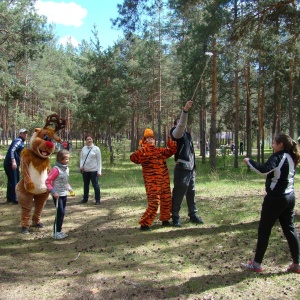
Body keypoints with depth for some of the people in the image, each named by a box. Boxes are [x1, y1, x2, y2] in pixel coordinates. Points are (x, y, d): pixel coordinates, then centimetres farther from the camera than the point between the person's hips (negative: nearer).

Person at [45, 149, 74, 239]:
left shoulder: (66, 168, 7)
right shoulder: (56, 169, -18)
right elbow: (47, 181, -17)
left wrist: (69, 189, 9)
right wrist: (53, 192, -23)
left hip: (64, 194, 8)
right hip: (57, 195, -8)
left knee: (62, 213, 12)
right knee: (60, 212, -6)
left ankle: (59, 231, 24)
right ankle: (56, 233, 5)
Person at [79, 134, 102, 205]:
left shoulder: (96, 149, -5)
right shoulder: (84, 148, 7)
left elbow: (99, 160, -6)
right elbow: (81, 158, 13)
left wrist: (99, 171, -10)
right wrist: (81, 165, -6)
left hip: (93, 170, -5)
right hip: (85, 170, 5)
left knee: (95, 184, 1)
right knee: (85, 185, 15)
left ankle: (97, 200, 10)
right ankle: (85, 199, 29)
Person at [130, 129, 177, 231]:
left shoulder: (159, 151, 12)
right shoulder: (143, 152, -6)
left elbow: (172, 150, 17)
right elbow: (133, 157, -24)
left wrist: (170, 140, 4)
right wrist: (142, 150, -35)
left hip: (164, 181, 7)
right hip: (152, 182, -7)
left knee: (167, 201, 16)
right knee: (153, 203, -11)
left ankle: (165, 220, 34)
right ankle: (144, 224, 0)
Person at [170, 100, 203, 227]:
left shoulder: (187, 134, 20)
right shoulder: (177, 133, -3)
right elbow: (181, 125, -26)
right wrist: (185, 111, -39)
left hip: (190, 169, 8)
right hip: (181, 169, -8)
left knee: (191, 194, 14)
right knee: (178, 194, -1)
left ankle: (193, 215, 25)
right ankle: (175, 217, 9)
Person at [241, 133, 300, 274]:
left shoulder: (278, 157, -16)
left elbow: (264, 170, -32)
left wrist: (249, 161, -21)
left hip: (275, 198, -8)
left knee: (264, 230, 2)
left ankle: (256, 264, 9)